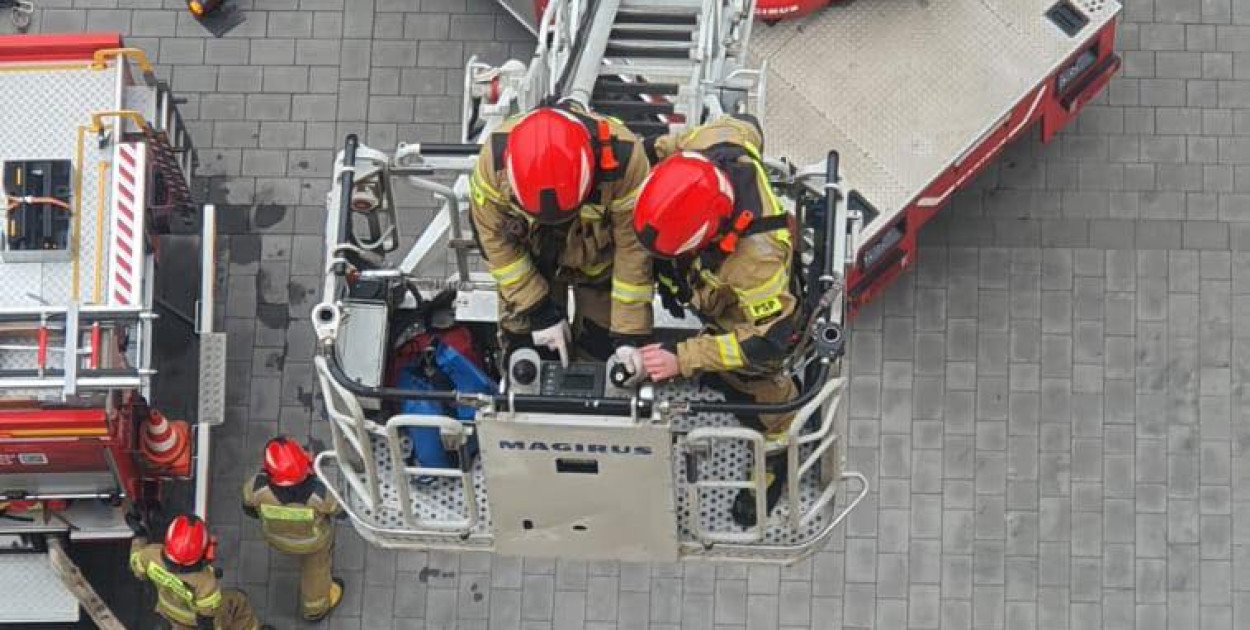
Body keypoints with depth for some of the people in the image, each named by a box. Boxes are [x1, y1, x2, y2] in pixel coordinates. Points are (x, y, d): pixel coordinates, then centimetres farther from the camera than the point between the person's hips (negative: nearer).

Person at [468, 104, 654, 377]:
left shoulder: (623, 158, -39)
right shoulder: (495, 157, -36)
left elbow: (633, 248, -26)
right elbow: (496, 239, -20)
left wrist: (630, 335, -25)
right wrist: (540, 311, -20)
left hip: (600, 253, -1)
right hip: (530, 255, 1)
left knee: (602, 345, 2)